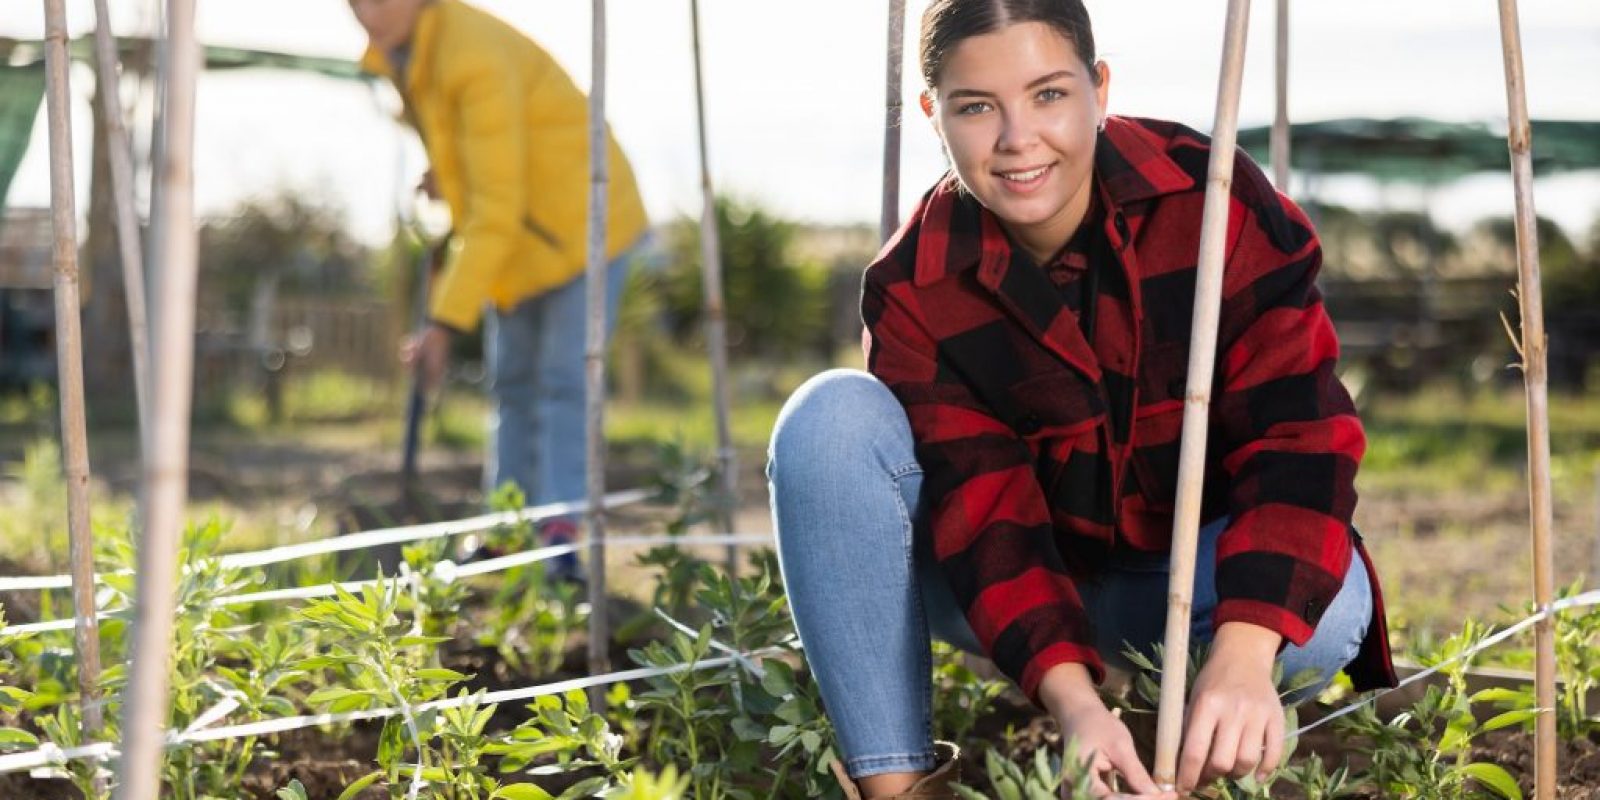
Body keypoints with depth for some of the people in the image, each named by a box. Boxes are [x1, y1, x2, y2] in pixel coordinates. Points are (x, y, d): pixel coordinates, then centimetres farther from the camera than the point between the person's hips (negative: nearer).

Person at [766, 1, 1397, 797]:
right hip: (1019, 588, 1)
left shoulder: (1222, 204, -18)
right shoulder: (914, 286, -13)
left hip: (1184, 582, -1)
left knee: (1324, 606, -36)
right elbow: (980, 501, -22)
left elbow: (1297, 435, -26)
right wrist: (1070, 695, -40)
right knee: (834, 418, -24)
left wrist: (1241, 654, -43)